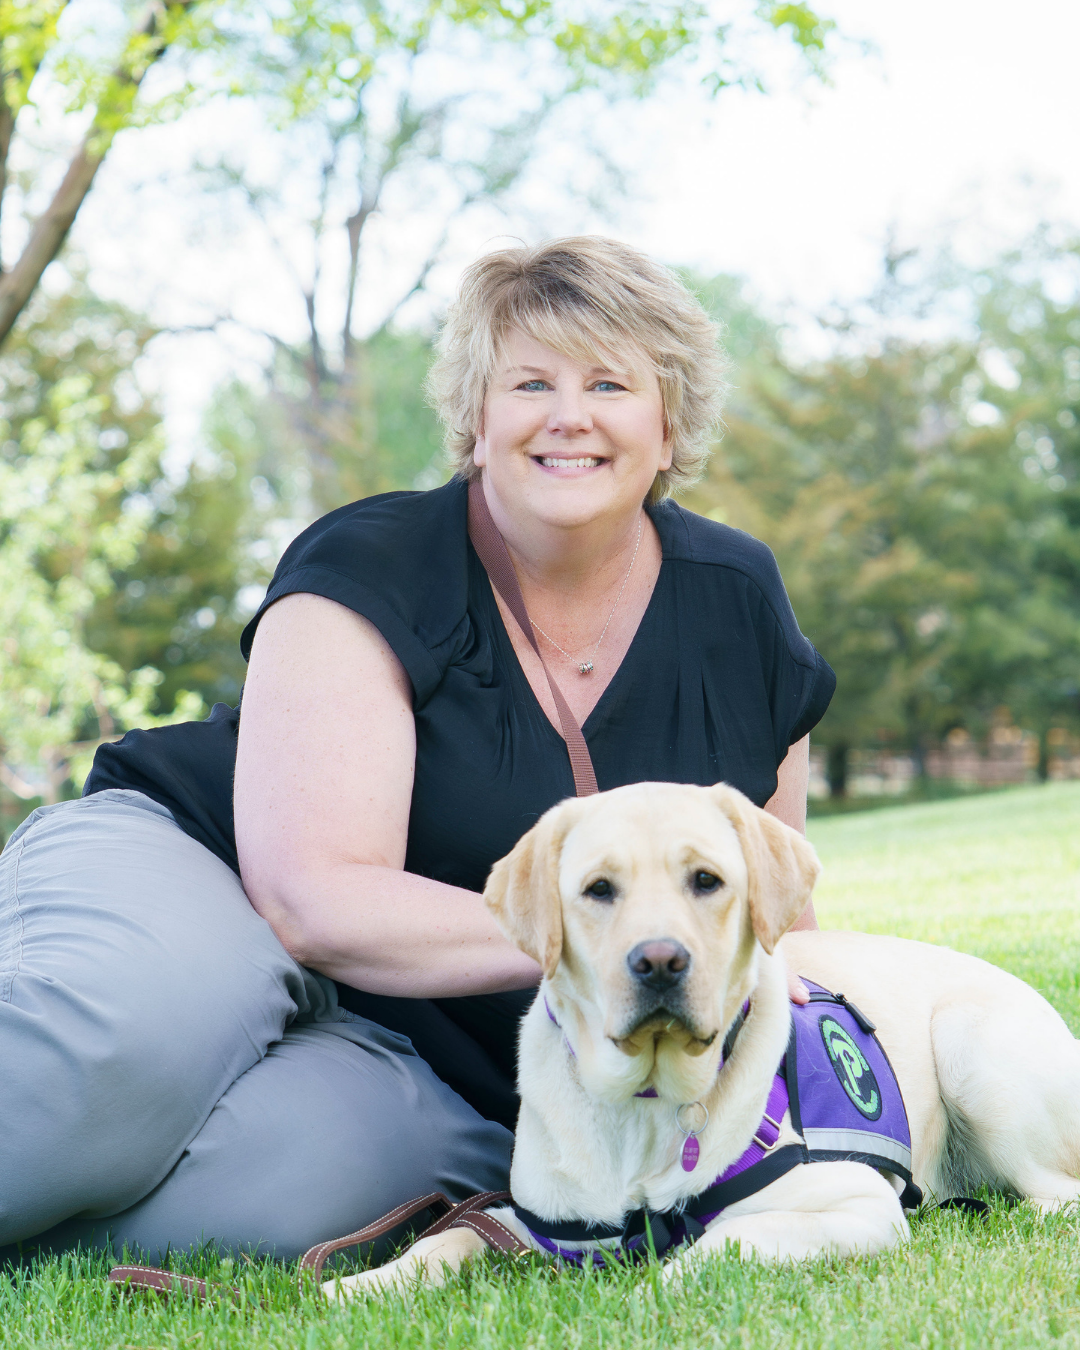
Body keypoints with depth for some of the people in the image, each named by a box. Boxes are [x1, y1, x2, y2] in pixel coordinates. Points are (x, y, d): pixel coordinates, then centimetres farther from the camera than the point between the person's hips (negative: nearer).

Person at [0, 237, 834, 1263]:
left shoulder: (737, 604, 3)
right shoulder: (373, 573, -10)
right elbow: (316, 895, -20)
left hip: (434, 1072, 3)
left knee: (269, 1185, -35)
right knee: (137, 1028, -41)